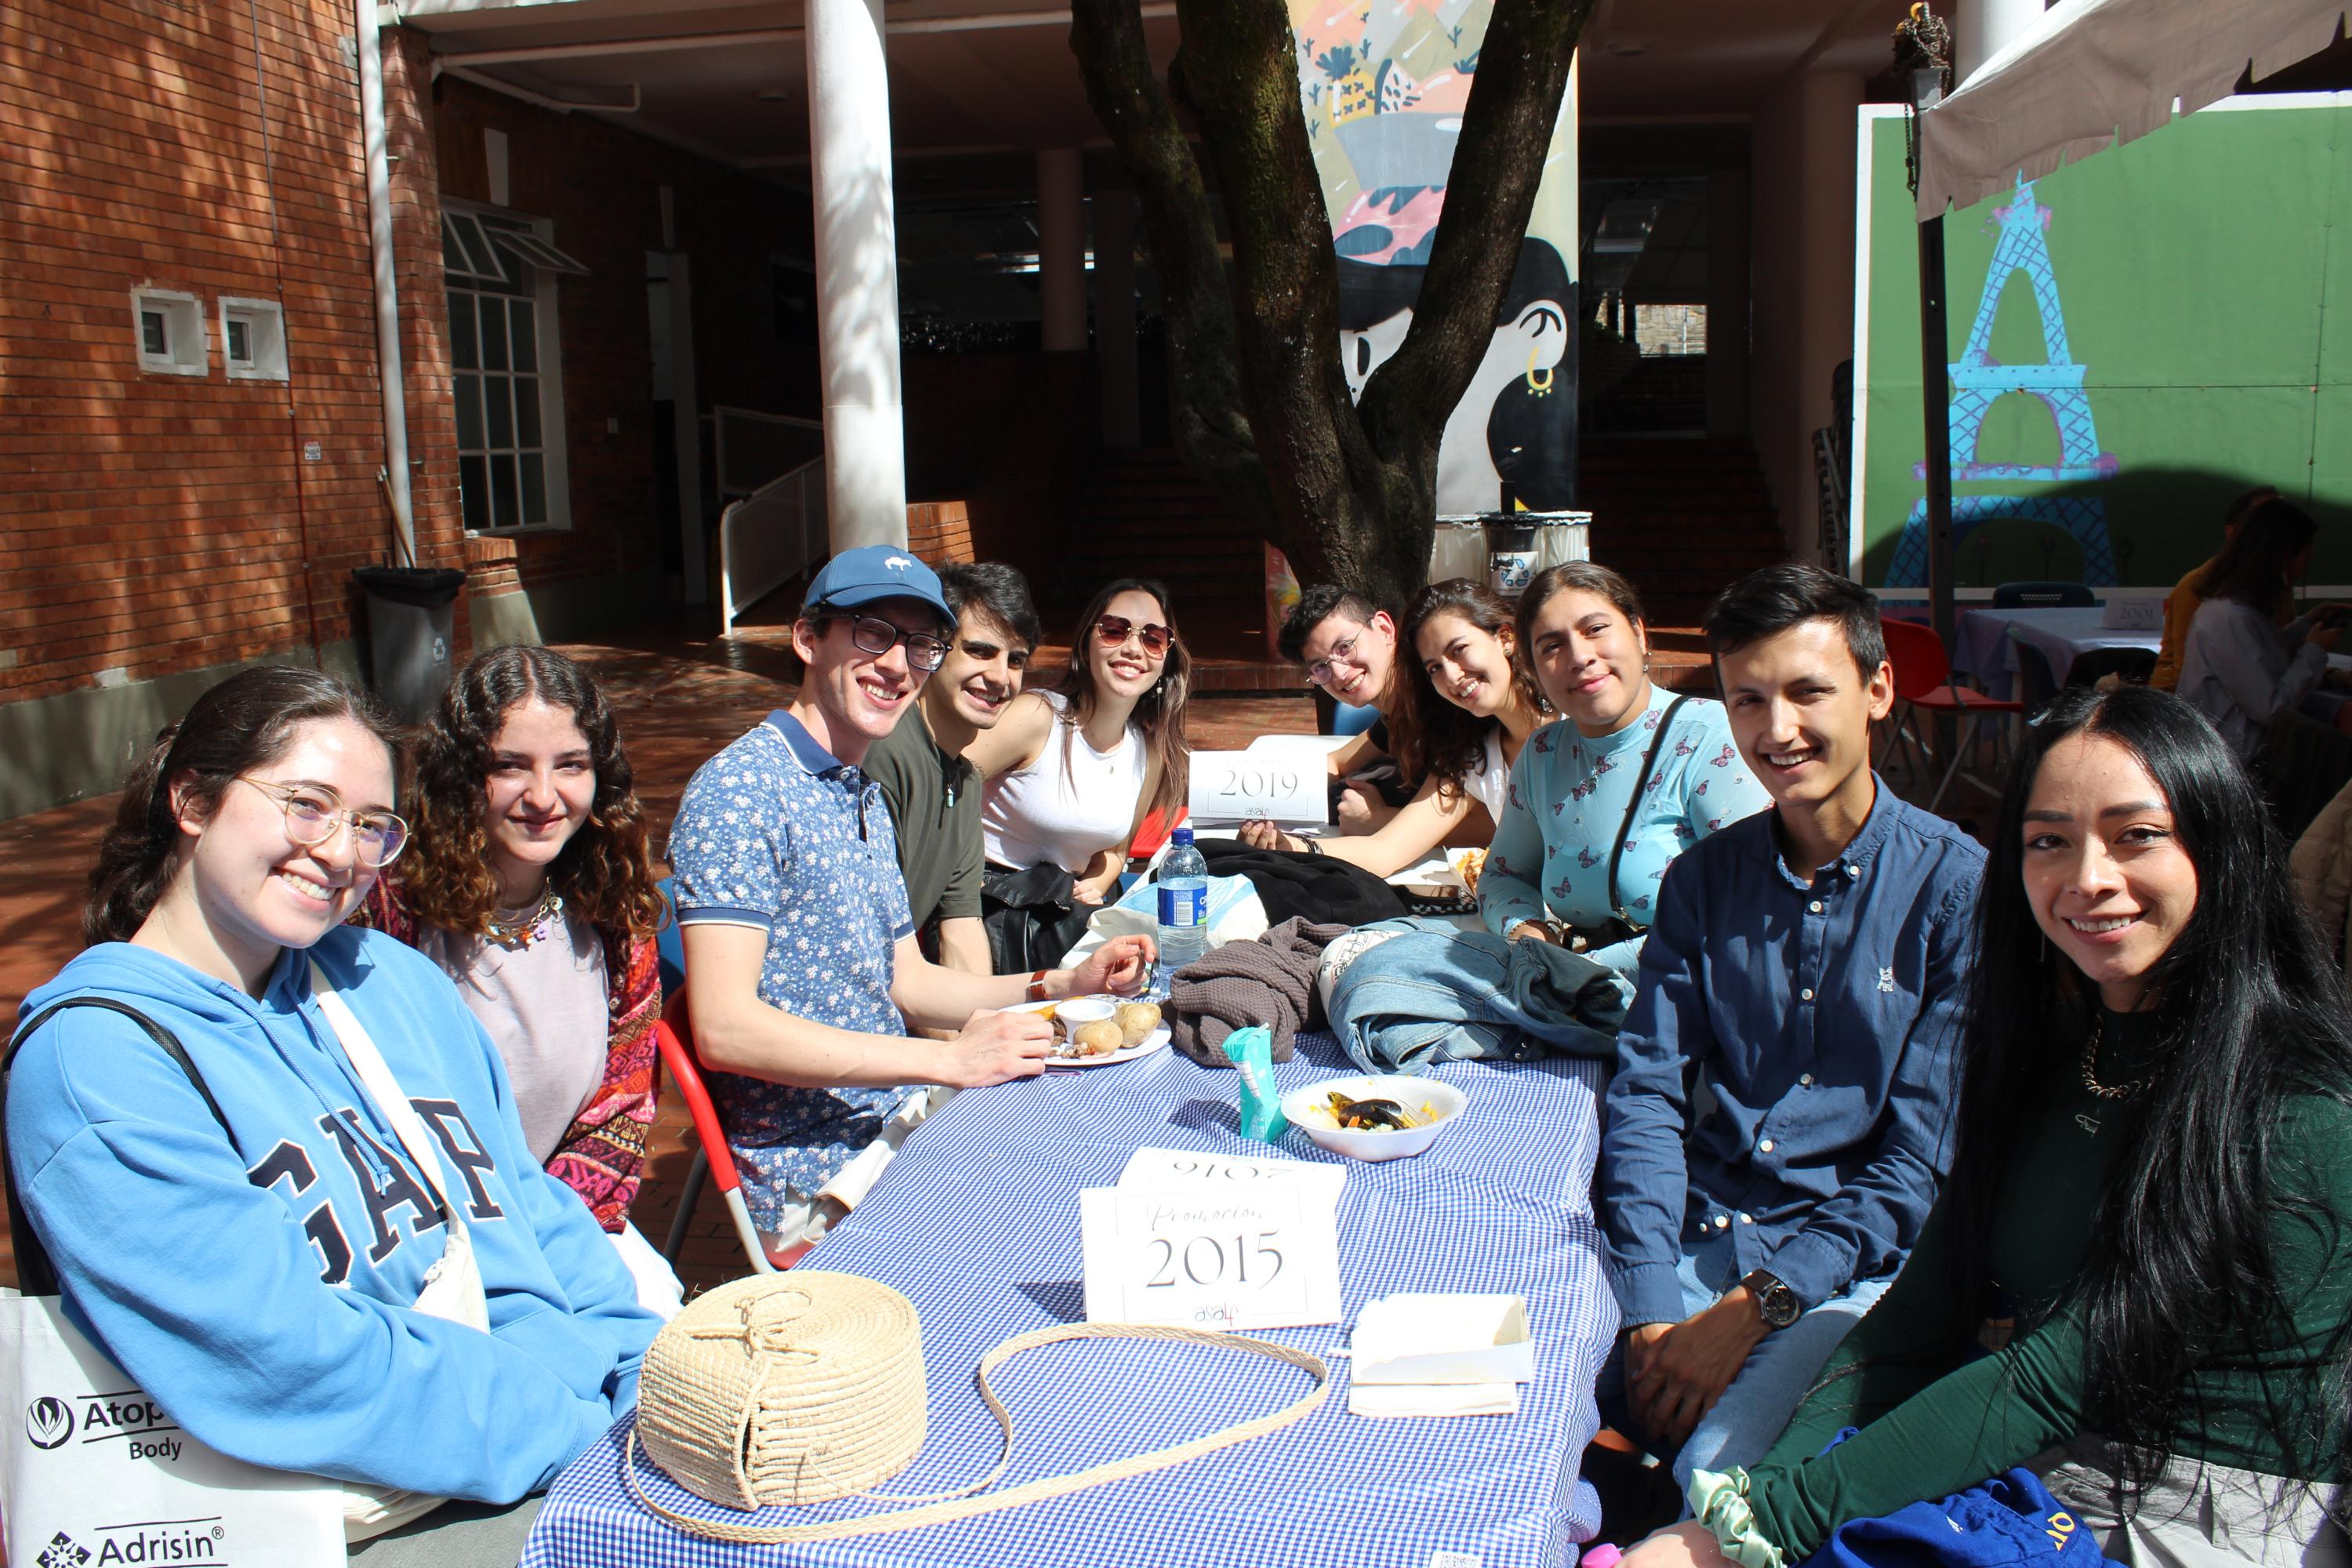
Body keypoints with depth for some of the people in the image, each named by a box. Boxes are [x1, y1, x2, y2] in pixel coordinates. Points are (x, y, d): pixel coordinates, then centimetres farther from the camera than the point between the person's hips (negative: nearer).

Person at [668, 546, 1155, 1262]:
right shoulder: (739, 789, -16)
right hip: (820, 1181, -9)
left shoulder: (866, 800, 14)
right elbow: (724, 1028, -24)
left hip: (902, 1119, 9)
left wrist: (1067, 984, 5)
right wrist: (947, 1060, -27)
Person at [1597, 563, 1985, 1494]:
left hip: (1853, 1264, -3)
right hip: (1686, 1237, 4)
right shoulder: (1703, 878, 8)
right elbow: (1647, 1093, 1)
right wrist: (1652, 1307, -13)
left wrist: (1752, 1309, -16)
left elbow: (1925, 1156, -10)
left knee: (1715, 1472, -28)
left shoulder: (1957, 885, -7)